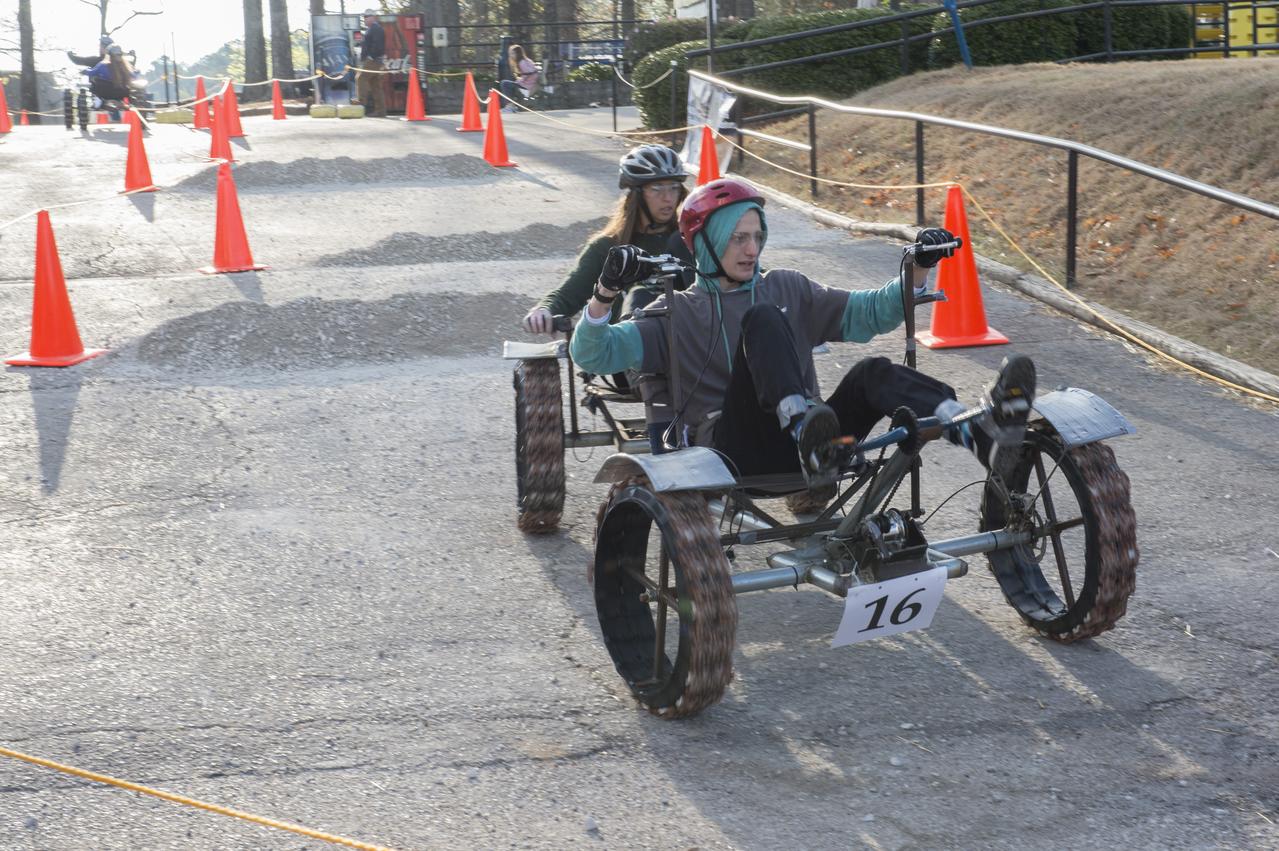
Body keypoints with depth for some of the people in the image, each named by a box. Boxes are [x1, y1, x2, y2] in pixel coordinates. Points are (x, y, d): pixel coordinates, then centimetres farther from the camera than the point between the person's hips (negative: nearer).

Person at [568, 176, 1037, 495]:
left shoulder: (788, 290, 23)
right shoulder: (678, 313, 14)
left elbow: (867, 313, 20)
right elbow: (593, 355, 4)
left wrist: (916, 269, 4)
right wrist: (606, 291, -14)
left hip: (797, 446, 3)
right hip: (731, 452, -3)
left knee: (874, 374, -26)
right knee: (762, 319, -24)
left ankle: (982, 436, -52)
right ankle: (807, 433, -50)